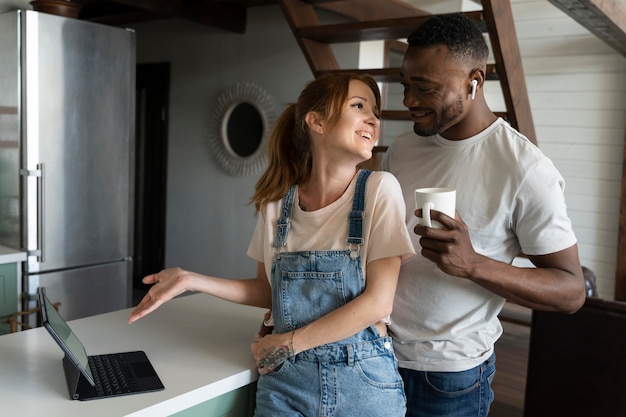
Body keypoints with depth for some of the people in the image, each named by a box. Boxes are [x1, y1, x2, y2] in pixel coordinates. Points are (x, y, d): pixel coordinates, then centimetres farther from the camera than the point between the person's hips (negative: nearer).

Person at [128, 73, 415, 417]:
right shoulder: (277, 202, -3)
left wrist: (287, 343, -10)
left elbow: (377, 302, -14)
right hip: (286, 380, 2)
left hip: (363, 382, -2)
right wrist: (190, 280, -1)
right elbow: (269, 291, 9)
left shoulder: (379, 189, -12)